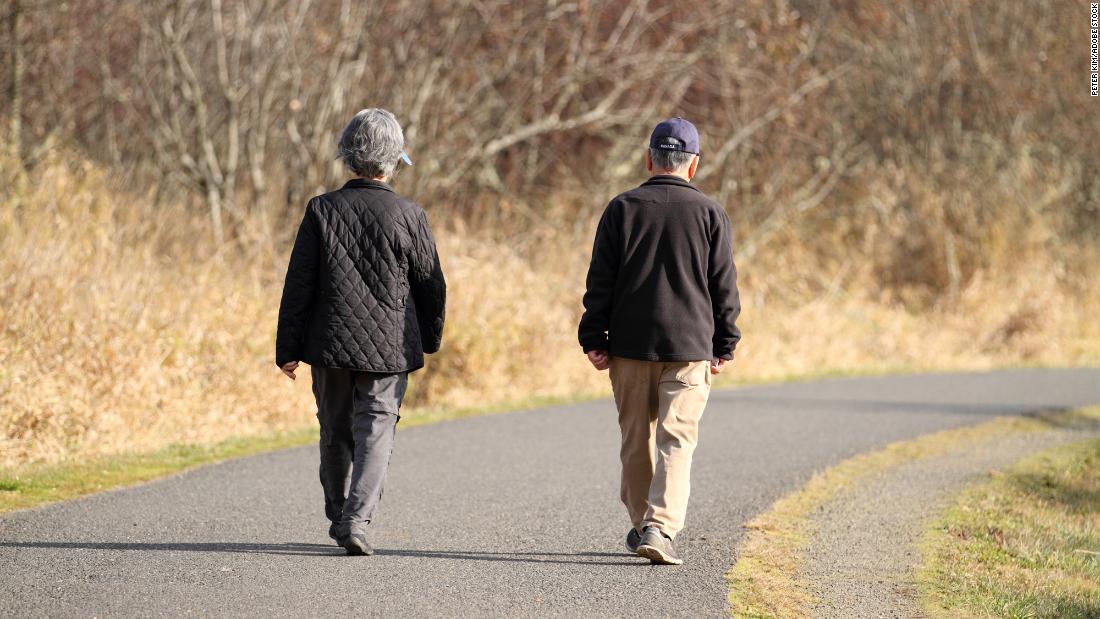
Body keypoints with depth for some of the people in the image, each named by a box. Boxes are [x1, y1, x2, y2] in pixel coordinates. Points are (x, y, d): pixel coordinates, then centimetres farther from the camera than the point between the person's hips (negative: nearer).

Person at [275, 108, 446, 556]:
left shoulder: (321, 211, -4)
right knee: (374, 434, -1)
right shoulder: (409, 217, -7)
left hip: (331, 347, 2)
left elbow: (299, 284, -3)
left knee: (336, 434, 17)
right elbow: (431, 285, 1)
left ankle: (338, 517, 30)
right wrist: (429, 339, 18)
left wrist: (288, 348, 4)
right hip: (389, 349, -2)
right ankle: (357, 521, -17)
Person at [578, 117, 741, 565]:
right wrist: (724, 346, 10)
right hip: (689, 345, -2)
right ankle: (660, 528, -19)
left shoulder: (622, 208, 2)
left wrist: (594, 340, 5)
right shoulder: (710, 214, 0)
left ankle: (641, 525, 24)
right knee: (677, 439, -4)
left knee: (636, 440, 13)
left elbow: (600, 281, 1)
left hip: (629, 344, 2)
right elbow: (724, 287, 2)